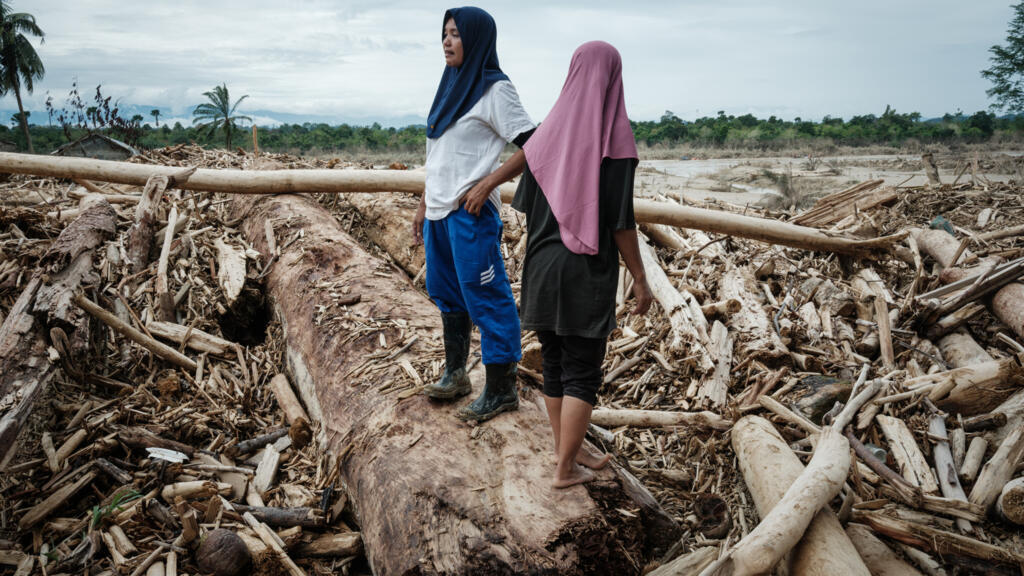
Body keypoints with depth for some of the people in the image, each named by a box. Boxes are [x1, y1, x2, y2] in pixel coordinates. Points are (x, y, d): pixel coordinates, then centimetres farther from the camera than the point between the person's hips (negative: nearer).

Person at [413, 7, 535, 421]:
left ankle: (501, 389, 7)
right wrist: (424, 205, 18)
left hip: (470, 214, -9)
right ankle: (455, 374, 31)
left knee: (485, 298, -3)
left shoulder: (494, 89, -8)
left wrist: (486, 185, -19)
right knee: (447, 295, 16)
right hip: (439, 212, 9)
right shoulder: (452, 86, 16)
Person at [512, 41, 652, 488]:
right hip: (588, 273, -5)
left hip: (543, 268, 5)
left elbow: (526, 205, 6)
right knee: (582, 373, 5)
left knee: (554, 364, 14)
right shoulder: (615, 137, -12)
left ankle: (569, 453, 28)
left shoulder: (549, 131, 3)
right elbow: (620, 219, -14)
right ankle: (566, 469, 12)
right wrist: (640, 278, -4)